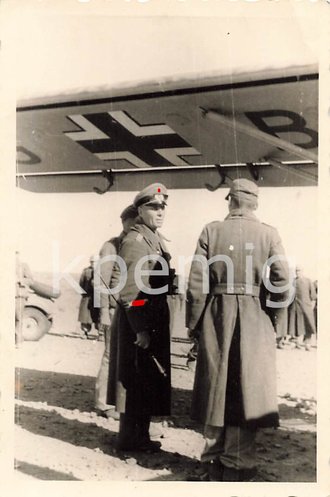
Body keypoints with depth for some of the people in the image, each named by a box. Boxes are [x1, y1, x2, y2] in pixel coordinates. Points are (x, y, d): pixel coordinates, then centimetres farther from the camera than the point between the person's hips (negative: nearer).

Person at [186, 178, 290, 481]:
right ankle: (237, 466, 16)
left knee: (216, 389, 12)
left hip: (217, 318, 1)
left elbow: (197, 281, -5)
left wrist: (193, 323, 4)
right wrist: (271, 319, 7)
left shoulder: (211, 230, -2)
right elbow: (281, 281, -8)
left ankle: (214, 462, 25)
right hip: (255, 320, -1)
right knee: (248, 390, 9)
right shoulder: (269, 234, -2)